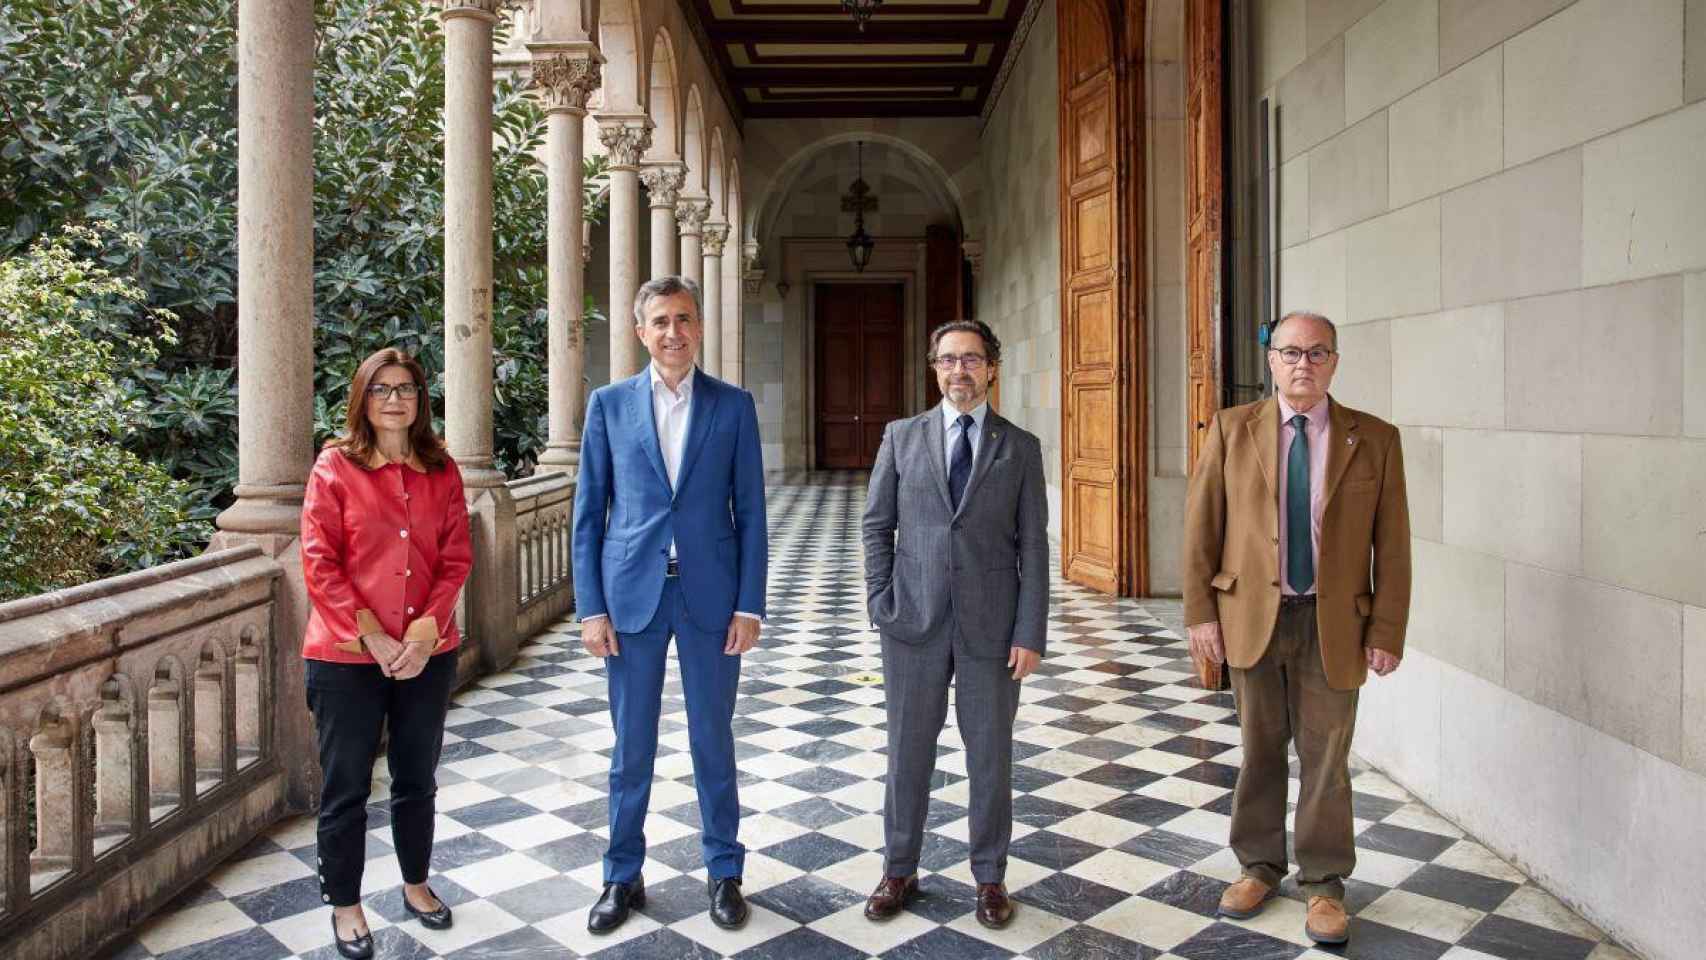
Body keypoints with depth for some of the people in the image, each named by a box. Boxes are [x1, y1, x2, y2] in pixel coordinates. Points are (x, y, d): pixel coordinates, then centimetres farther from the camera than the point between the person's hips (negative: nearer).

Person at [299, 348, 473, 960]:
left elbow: (457, 558, 1)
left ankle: (416, 883, 37)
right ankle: (344, 904, 27)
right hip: (347, 657, -3)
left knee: (417, 778, 17)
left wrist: (427, 629, -12)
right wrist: (373, 637, -15)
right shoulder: (335, 466, -5)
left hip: (427, 653, 3)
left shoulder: (441, 471, 4)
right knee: (346, 787, 8)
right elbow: (320, 564, -9)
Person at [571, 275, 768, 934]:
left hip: (711, 594, 0)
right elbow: (588, 511, 3)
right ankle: (623, 876, 27)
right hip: (631, 593, 0)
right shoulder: (610, 403, 3)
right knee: (631, 744, 10)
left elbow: (750, 511, 2)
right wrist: (590, 606, -3)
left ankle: (724, 872, 27)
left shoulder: (733, 404, 2)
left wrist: (750, 604, -4)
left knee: (713, 738, 11)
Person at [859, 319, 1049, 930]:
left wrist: (1030, 634, -6)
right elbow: (876, 525, 7)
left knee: (991, 757, 9)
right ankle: (899, 871, 27)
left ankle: (989, 877, 26)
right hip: (914, 624, 1)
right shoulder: (902, 437, 5)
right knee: (908, 751, 10)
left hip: (990, 625, 0)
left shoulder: (1020, 447, 3)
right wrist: (882, 603, -3)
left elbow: (1033, 546, 0)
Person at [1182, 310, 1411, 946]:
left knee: (1325, 757, 8)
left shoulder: (1374, 439, -1)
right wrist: (1200, 611, -5)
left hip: (1333, 623, 0)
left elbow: (1392, 545, -1)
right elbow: (1200, 526, 0)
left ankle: (1324, 882, 25)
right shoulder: (1231, 430, 0)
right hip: (1252, 615, 1)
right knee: (1260, 749, 14)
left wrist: (1387, 631, -5)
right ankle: (1259, 864, 32)